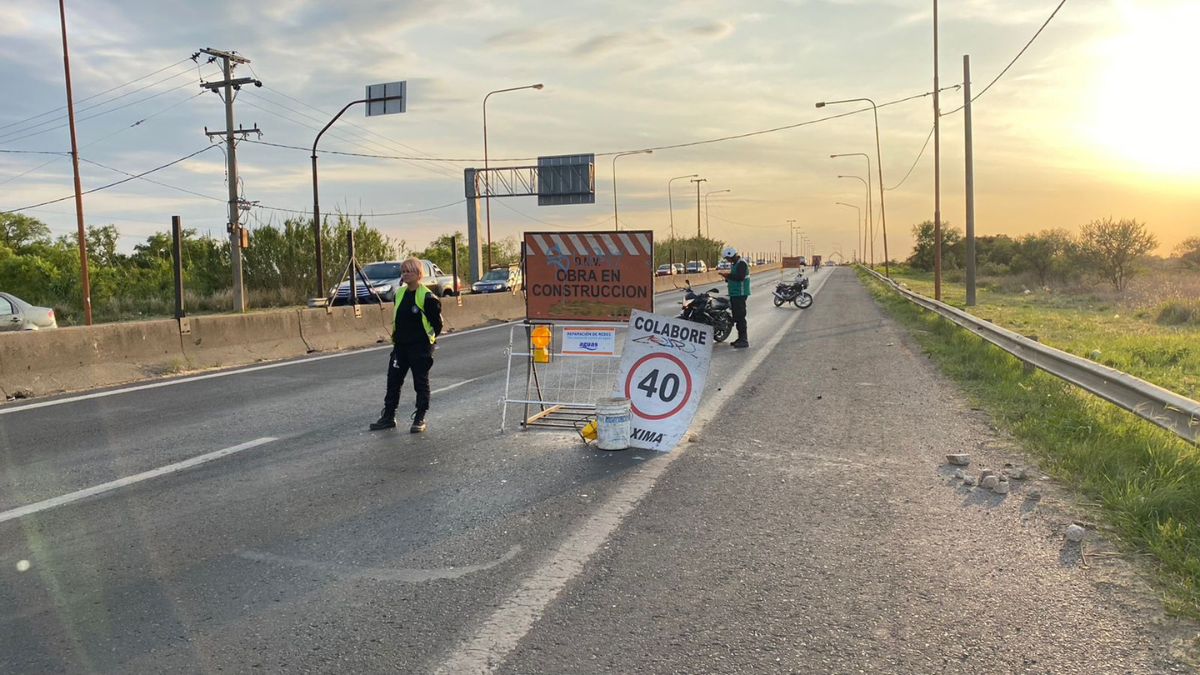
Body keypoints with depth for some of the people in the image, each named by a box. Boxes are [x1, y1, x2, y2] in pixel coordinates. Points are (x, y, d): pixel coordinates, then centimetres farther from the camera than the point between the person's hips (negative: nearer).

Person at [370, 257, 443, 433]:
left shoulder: (427, 297, -13)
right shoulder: (399, 294, 8)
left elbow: (437, 323, -8)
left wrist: (428, 339, -2)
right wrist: (396, 338, 15)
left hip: (420, 348, -7)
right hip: (400, 346, 7)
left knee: (421, 383, 4)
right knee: (393, 381, 10)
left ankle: (420, 419, 12)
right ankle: (388, 417, 20)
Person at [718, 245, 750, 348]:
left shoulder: (741, 263, -13)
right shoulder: (734, 264, 19)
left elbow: (740, 277, -26)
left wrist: (728, 275, -20)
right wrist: (728, 278, 7)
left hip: (740, 294, -11)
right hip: (734, 294, 11)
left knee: (740, 316, -12)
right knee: (736, 317, 13)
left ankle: (743, 340, -11)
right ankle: (740, 338, 20)